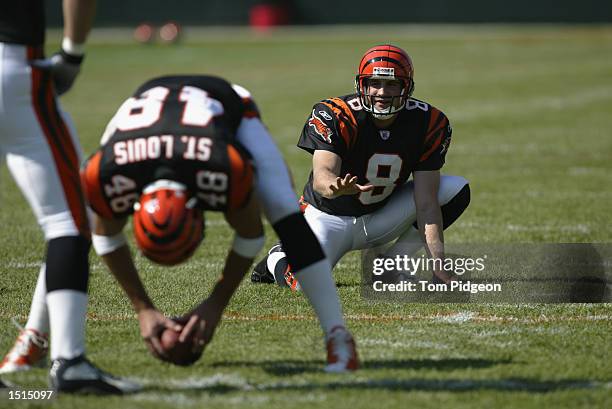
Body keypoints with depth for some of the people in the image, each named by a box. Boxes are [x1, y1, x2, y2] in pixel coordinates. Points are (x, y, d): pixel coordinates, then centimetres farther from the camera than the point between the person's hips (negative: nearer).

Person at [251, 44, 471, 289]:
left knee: (457, 190, -15)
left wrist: (437, 264, -28)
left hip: (382, 218, 3)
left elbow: (426, 204, -17)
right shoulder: (336, 117, -25)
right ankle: (278, 259, 14)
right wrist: (336, 188, -66)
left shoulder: (427, 123, -16)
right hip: (330, 218, -3)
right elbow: (321, 177, -40)